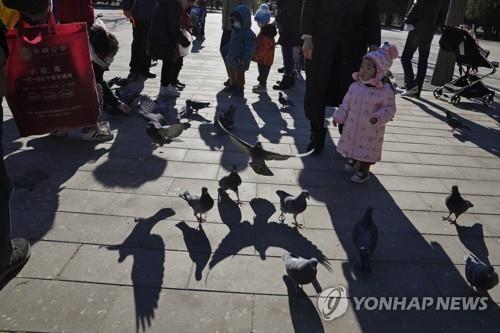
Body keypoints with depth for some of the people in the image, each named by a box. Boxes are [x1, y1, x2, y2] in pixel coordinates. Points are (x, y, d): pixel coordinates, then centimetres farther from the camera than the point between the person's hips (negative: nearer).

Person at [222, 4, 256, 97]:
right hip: (231, 59, 9)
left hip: (239, 61, -9)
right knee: (232, 74, 20)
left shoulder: (248, 34, -19)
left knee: (239, 75, 2)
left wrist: (244, 59, -28)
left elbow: (250, 48, -23)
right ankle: (232, 86, 36)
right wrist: (226, 50, 22)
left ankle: (239, 90, 13)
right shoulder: (235, 30, 9)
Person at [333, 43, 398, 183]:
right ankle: (352, 158, 52)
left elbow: (389, 108, -13)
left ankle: (363, 171, 28)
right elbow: (346, 103, 6)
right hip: (352, 125, 5)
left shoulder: (385, 90, -18)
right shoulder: (355, 86, -4)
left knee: (367, 149, 9)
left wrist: (378, 118, -29)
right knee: (352, 143, 23)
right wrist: (339, 117, 7)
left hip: (370, 129, -4)